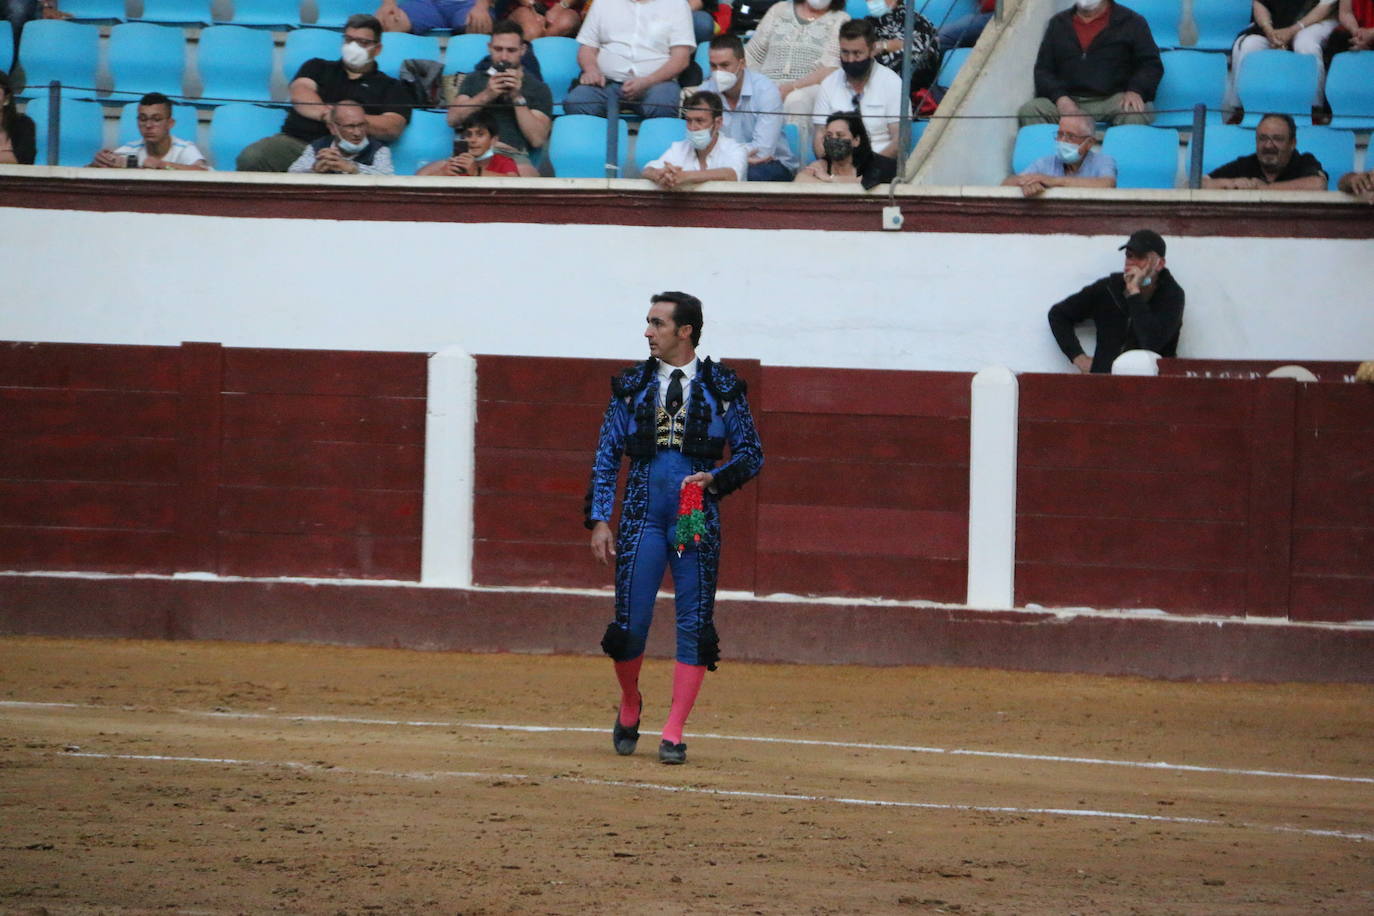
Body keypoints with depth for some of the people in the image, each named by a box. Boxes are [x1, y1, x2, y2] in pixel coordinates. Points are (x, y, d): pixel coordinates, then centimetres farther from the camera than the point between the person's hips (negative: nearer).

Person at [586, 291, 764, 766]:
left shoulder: (722, 387, 4)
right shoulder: (632, 384, 9)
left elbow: (750, 454, 7)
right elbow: (607, 456, 9)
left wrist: (714, 479, -12)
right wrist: (599, 520, 0)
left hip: (697, 519, -1)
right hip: (642, 517, 1)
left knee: (694, 627, -4)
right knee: (630, 623, -2)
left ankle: (673, 734, 2)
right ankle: (630, 706, 25)